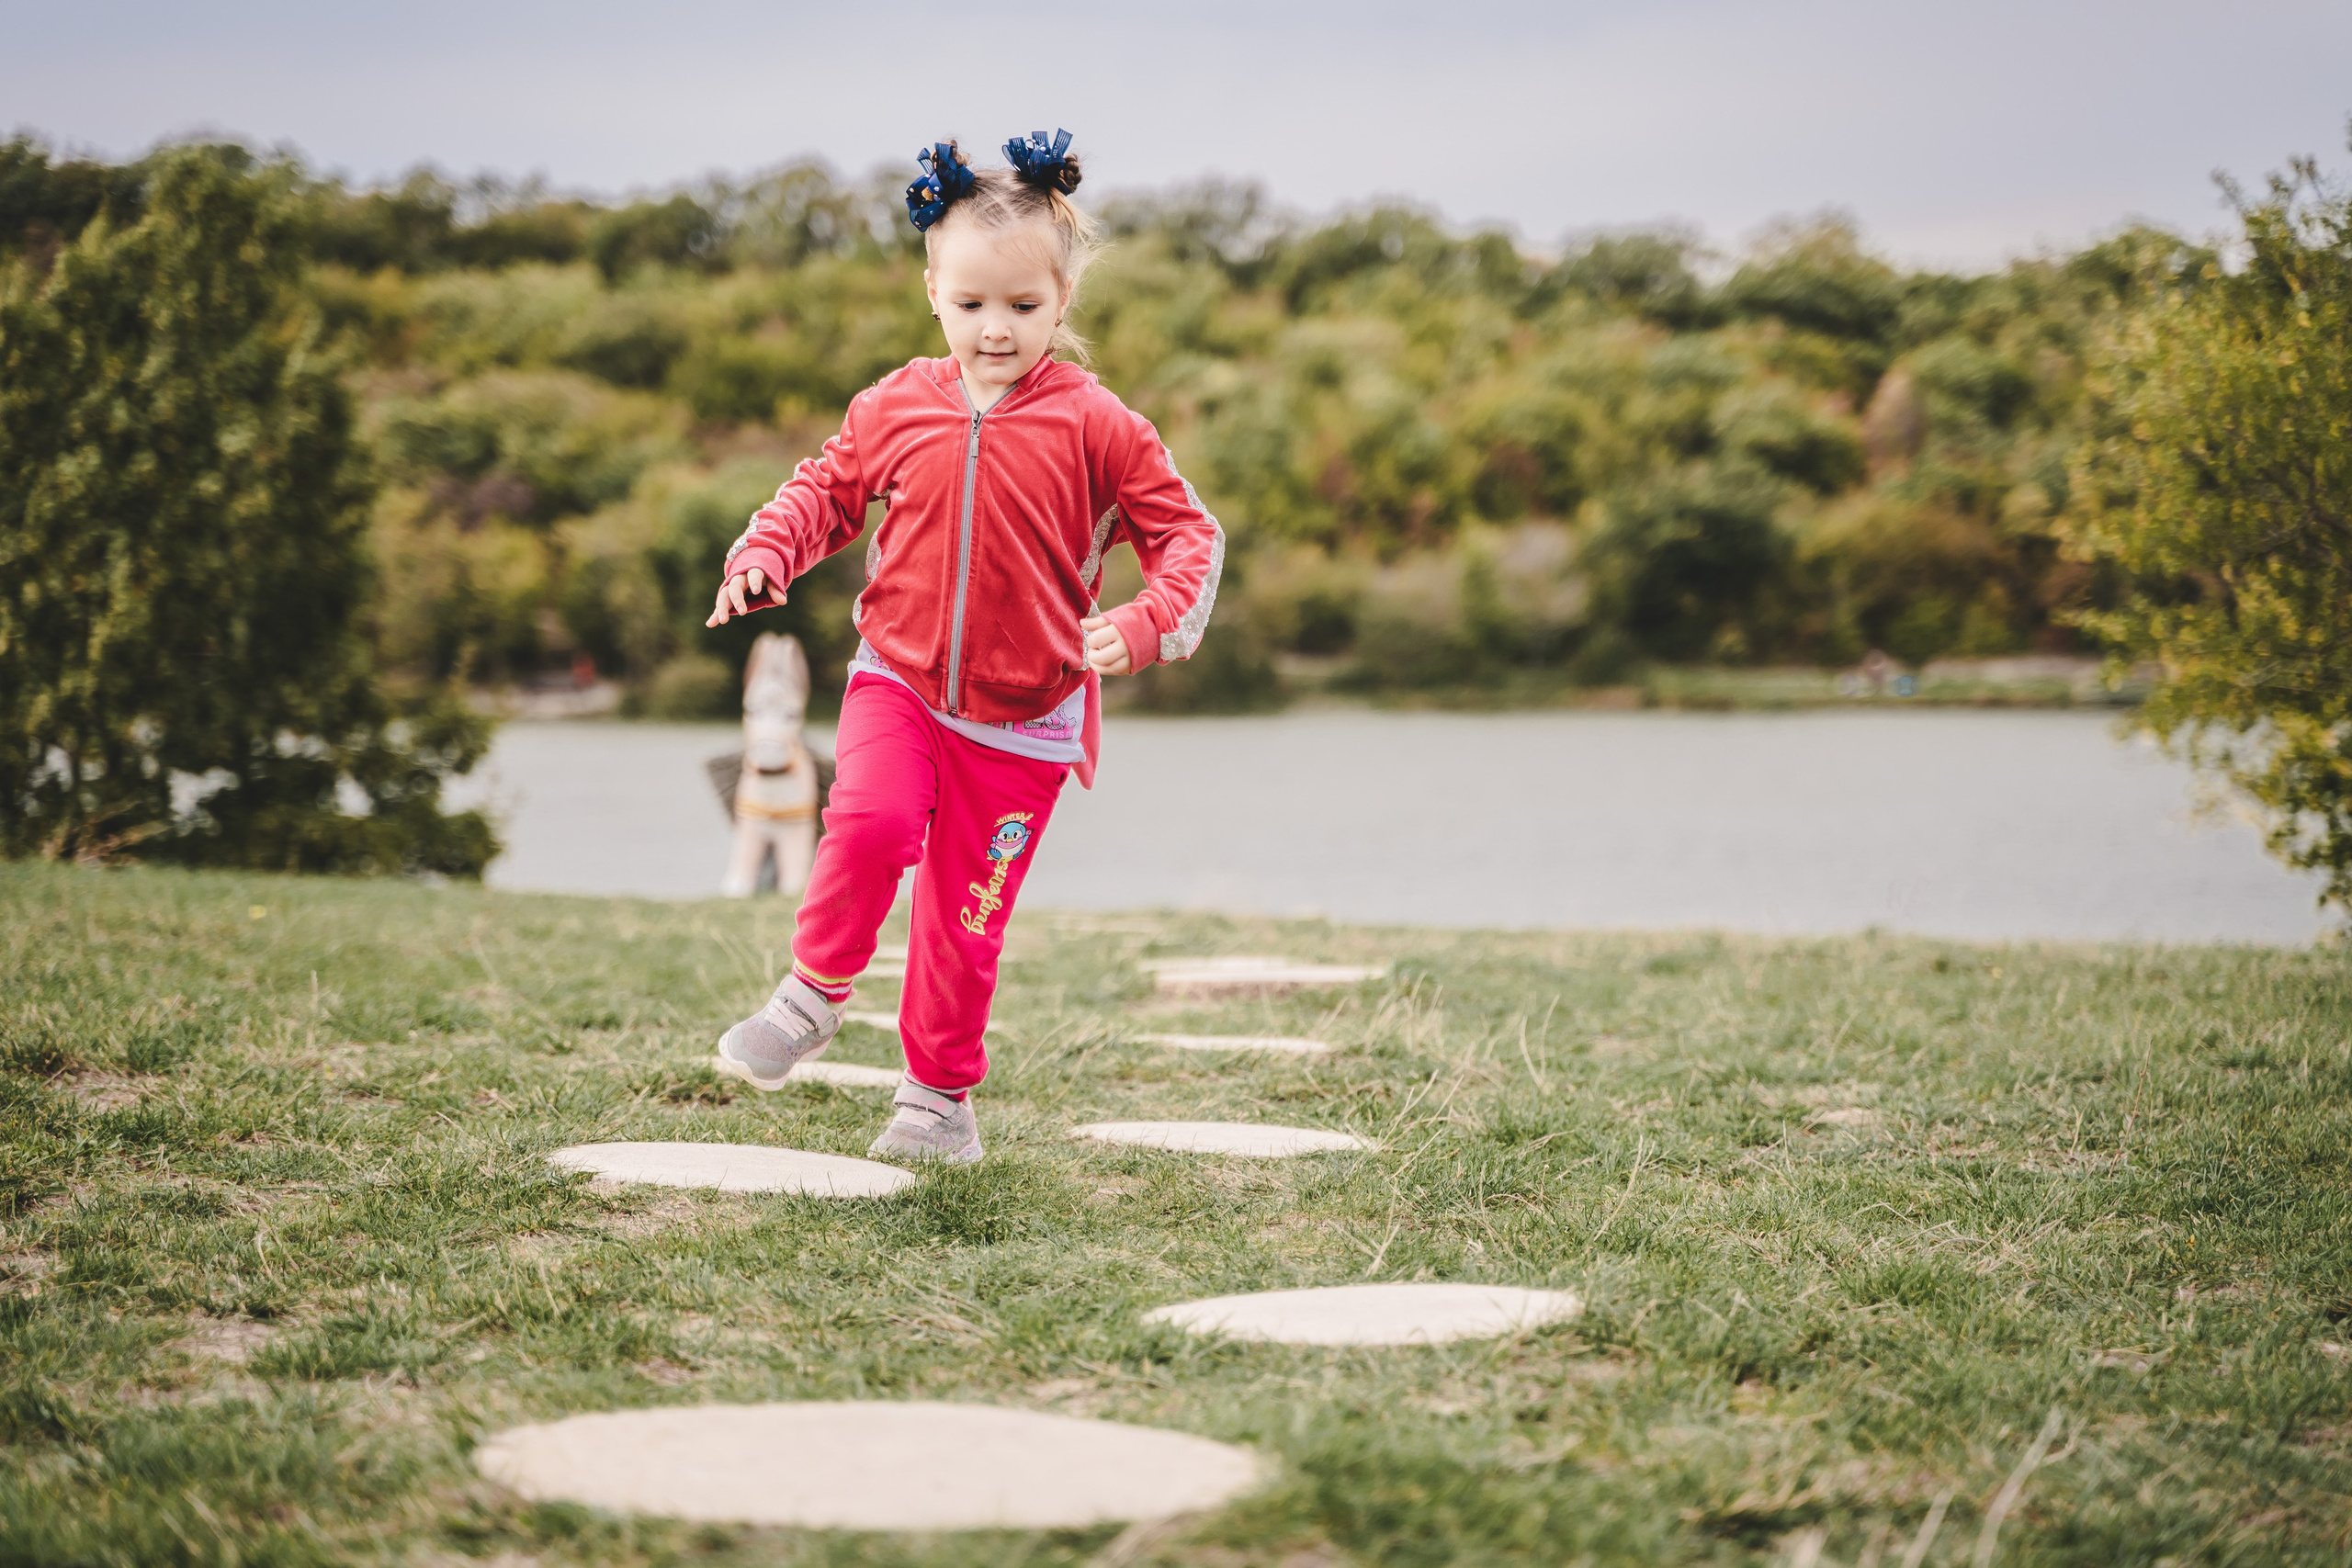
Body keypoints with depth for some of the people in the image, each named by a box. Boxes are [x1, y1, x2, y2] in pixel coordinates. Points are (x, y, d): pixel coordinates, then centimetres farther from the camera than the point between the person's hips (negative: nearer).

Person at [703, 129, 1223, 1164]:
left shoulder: (1095, 426, -9)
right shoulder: (897, 408, -1)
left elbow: (1188, 534, -5)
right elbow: (827, 486, 14)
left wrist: (1141, 626, -23)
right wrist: (765, 554, -4)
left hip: (1022, 714, -1)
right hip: (898, 680, 1)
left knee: (967, 914, 6)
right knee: (871, 821, -27)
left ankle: (939, 1093, 26)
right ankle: (815, 990, -1)